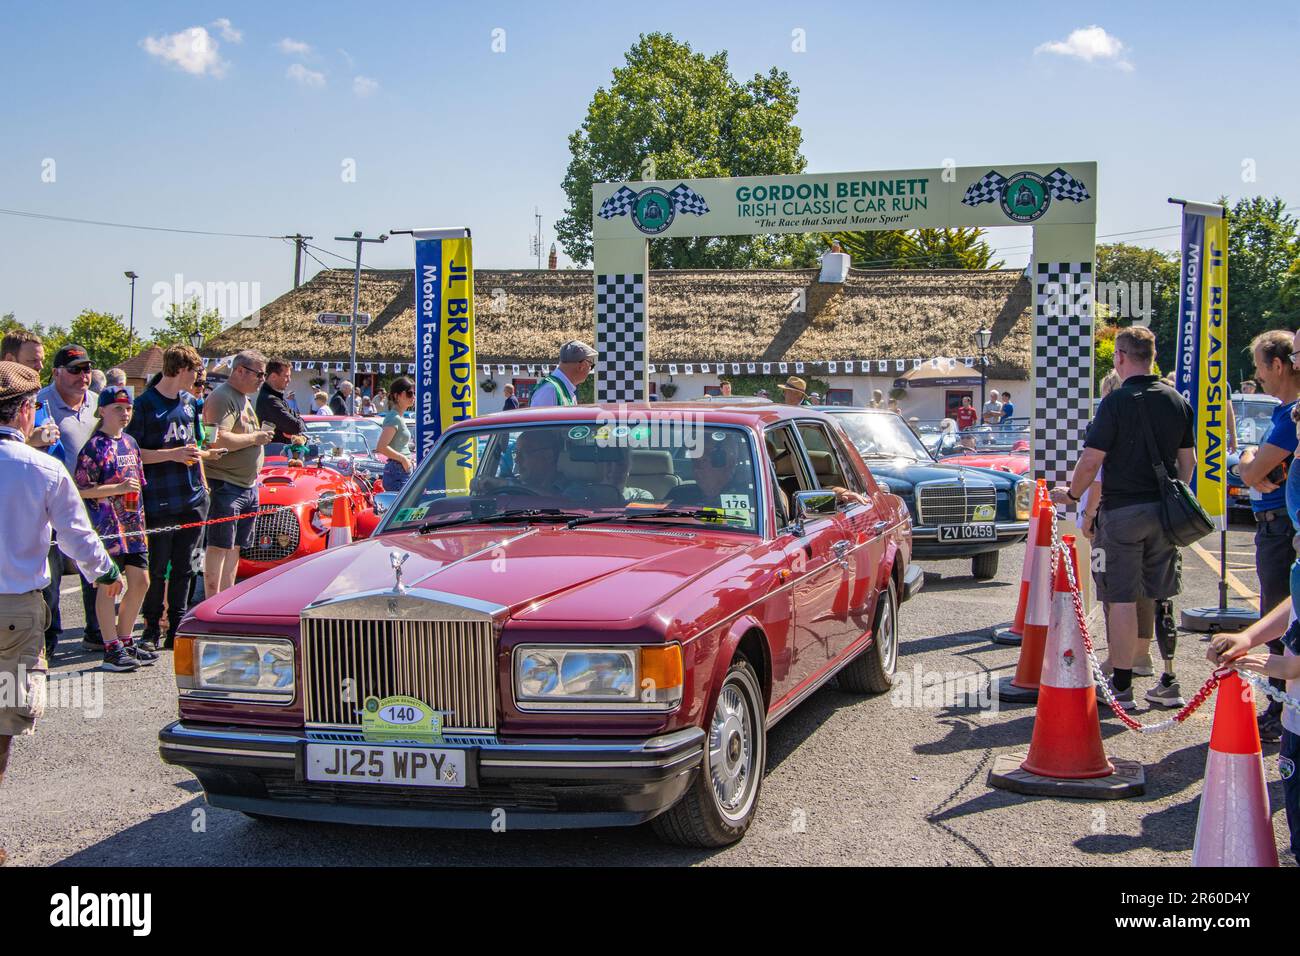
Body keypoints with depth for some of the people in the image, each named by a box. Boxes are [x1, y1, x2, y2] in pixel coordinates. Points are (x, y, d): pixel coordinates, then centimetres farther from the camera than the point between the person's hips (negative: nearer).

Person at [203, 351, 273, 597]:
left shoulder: (244, 398, 19)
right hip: (225, 485, -10)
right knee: (219, 546, -8)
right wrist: (255, 438, -17)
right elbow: (219, 440, -26)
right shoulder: (222, 398, -13)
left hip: (247, 485, 10)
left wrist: (262, 435, 13)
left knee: (234, 547, 13)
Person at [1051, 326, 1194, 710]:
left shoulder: (1117, 401, -11)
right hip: (1165, 512, 6)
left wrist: (1072, 494, 3)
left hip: (1123, 509, -6)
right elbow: (1188, 459, 14)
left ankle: (1121, 688, -1)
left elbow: (1091, 460, -13)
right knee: (1162, 598, 13)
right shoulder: (1178, 401, 7)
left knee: (1122, 599, -2)